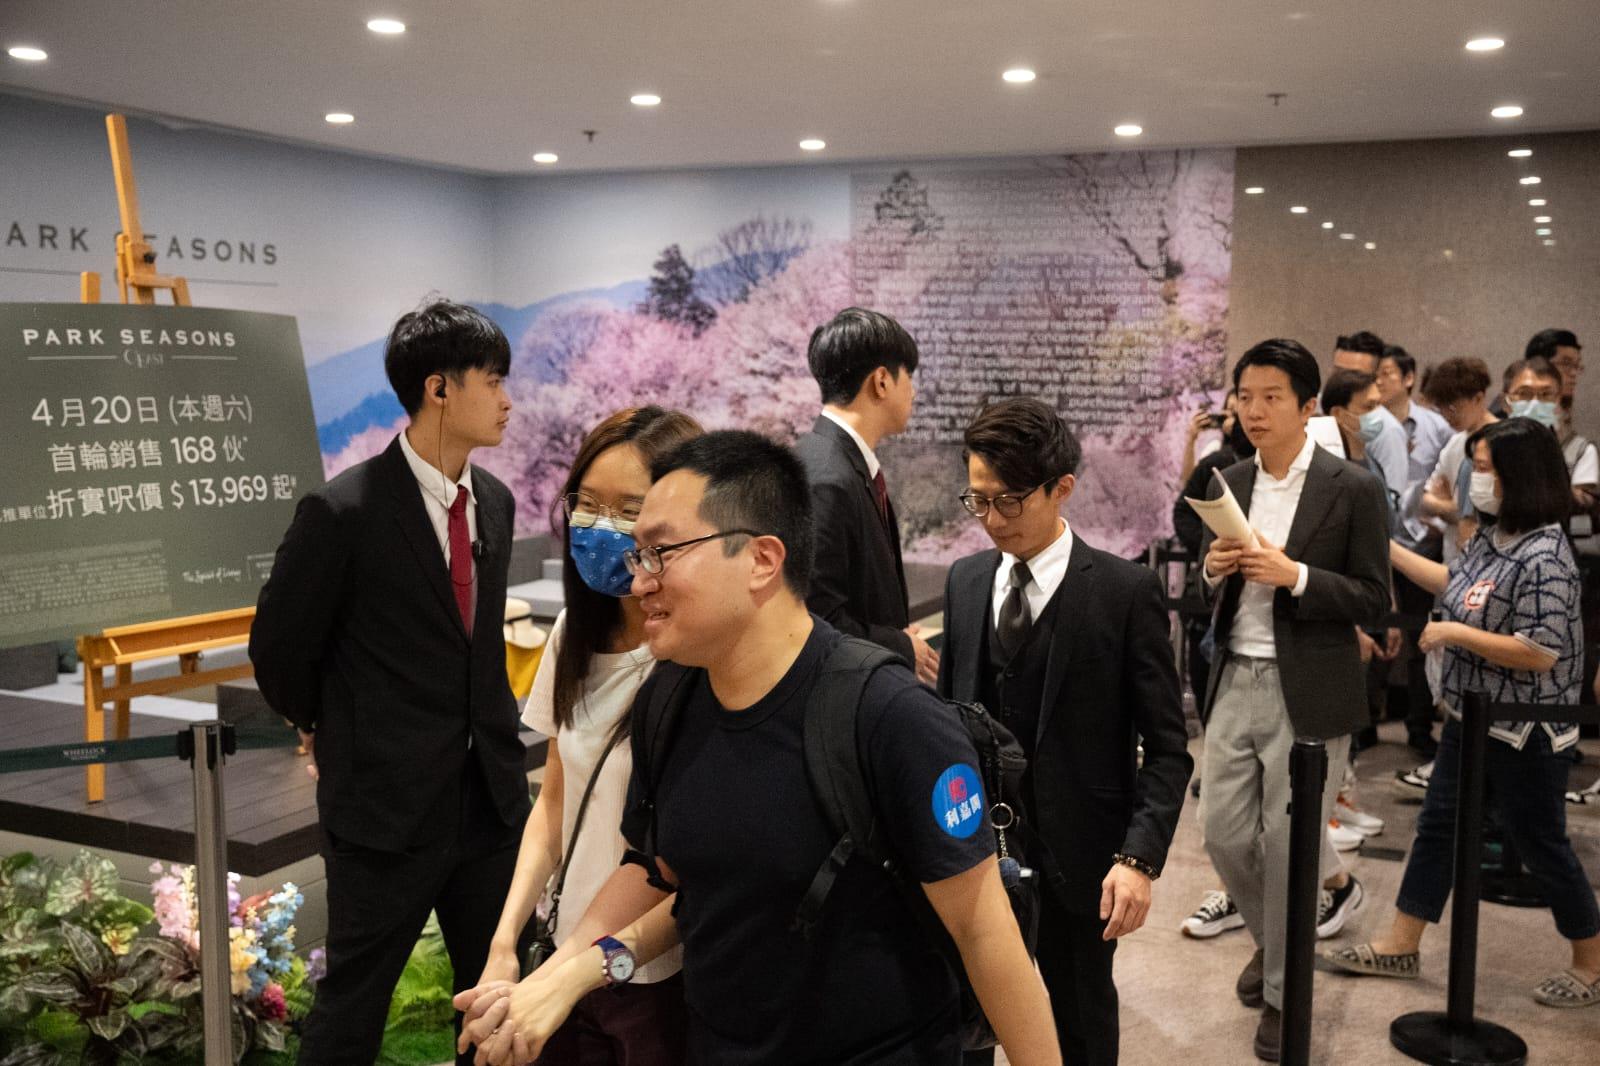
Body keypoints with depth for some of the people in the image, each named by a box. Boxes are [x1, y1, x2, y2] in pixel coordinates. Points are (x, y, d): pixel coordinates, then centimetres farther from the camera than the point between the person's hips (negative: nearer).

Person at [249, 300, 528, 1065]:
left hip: (490, 795, 6)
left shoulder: (495, 501, 5)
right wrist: (327, 730, 9)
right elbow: (278, 649, -4)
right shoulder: (343, 512, -15)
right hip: (386, 802, -6)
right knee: (353, 1003, 9)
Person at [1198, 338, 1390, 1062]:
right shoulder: (1230, 485, 8)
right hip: (1236, 683, 5)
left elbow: (1374, 602, -6)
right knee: (1223, 832, 8)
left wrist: (1295, 575, -20)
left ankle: (1285, 991, 23)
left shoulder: (1353, 490, -6)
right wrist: (1214, 571, -9)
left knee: (1288, 845, 3)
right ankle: (1274, 940, 37)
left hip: (1308, 693, -4)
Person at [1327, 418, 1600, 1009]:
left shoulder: (1543, 556, -24)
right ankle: (1400, 945, 26)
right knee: (1437, 826, 14)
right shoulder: (1491, 535, 2)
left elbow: (1540, 652, -27)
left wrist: (1452, 633, -21)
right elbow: (1456, 584, 19)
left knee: (1540, 843, 6)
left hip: (1524, 733, -9)